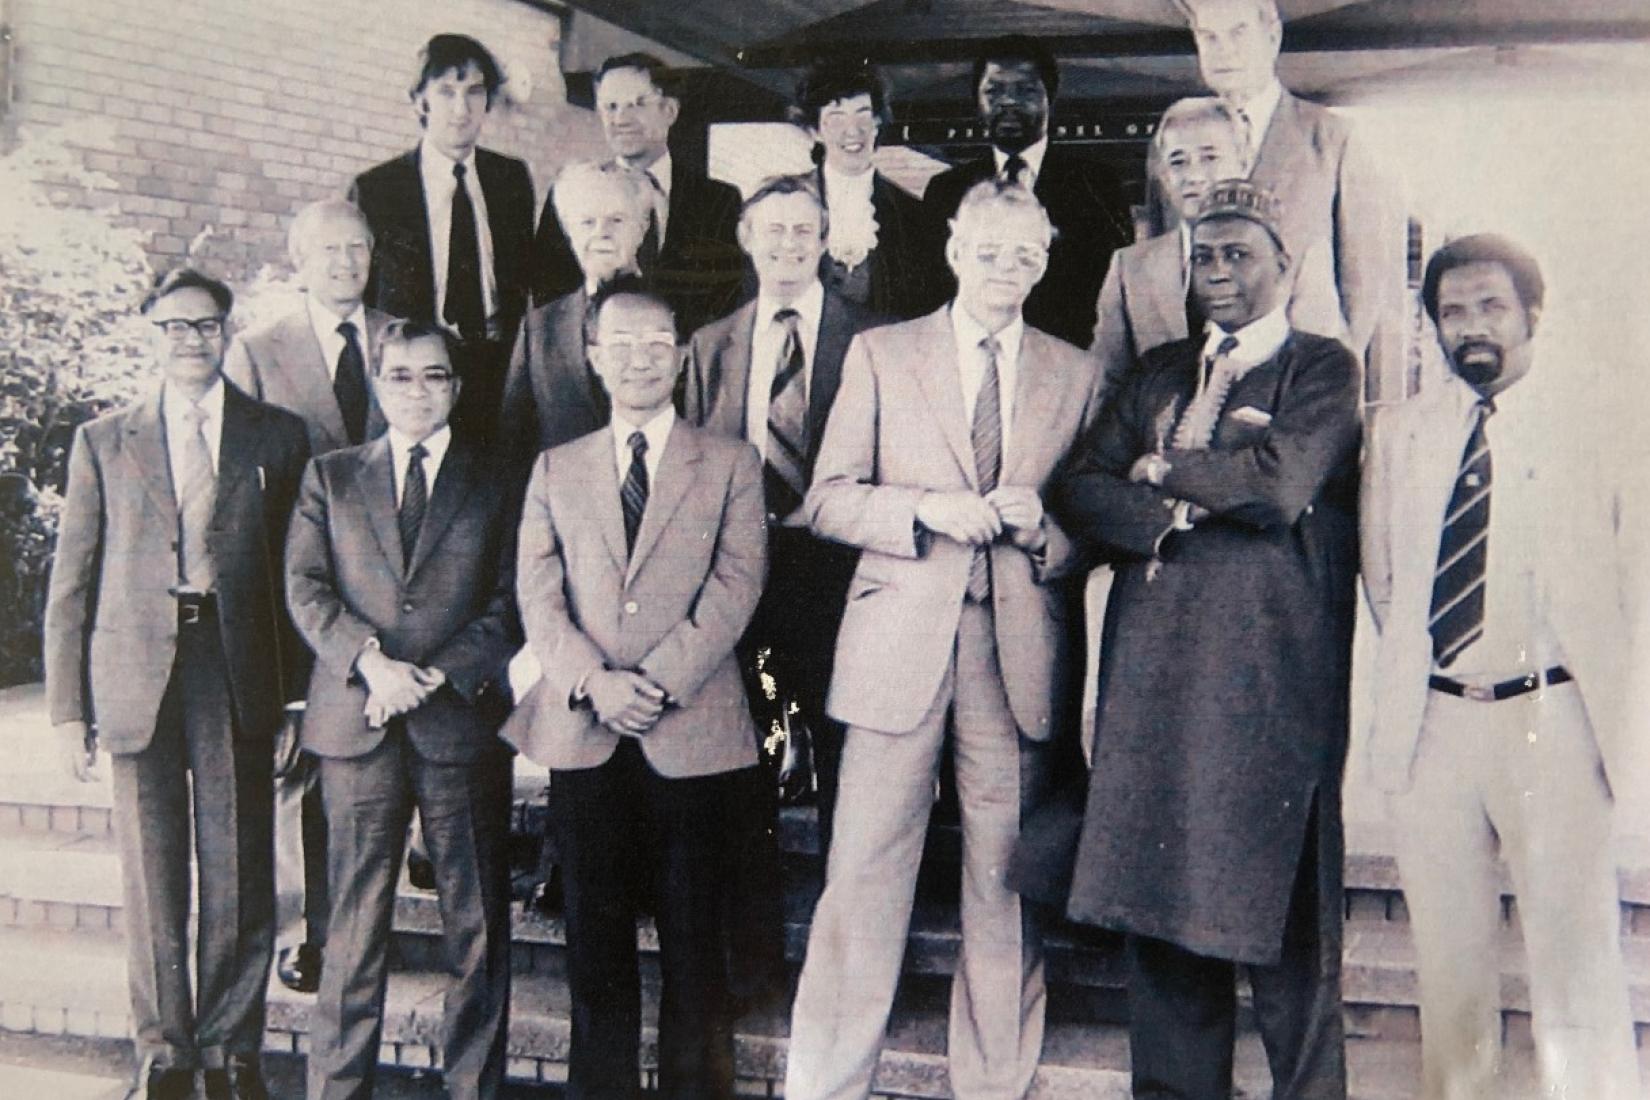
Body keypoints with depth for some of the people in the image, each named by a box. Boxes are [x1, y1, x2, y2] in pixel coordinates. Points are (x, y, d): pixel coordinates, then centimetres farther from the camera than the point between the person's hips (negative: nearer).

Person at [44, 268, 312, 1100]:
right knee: (152, 874, 6)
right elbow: (71, 585, 8)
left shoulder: (278, 437, 8)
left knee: (239, 870, 2)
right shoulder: (104, 443, 10)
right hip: (137, 675, 1)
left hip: (239, 673, 0)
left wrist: (294, 687, 0)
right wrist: (68, 707, 2)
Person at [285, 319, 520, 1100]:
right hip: (357, 723, 0)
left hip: (462, 722, 0)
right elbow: (306, 588, 4)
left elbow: (508, 606, 3)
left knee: (477, 925, 4)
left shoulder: (495, 485, 11)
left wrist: (436, 676, -10)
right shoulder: (330, 477, 15)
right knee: (355, 924, 3)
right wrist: (371, 661, -11)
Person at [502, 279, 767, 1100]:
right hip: (585, 737, 2)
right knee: (595, 936, 7)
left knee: (692, 934, 3)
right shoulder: (556, 469, 14)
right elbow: (538, 595, 5)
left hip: (693, 733, -2)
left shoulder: (730, 464, 8)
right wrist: (595, 683, -11)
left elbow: (735, 585, -3)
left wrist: (657, 681, -14)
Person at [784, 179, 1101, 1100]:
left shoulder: (1078, 376, 12)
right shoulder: (881, 354, 9)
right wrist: (928, 509, -13)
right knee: (863, 878, -1)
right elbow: (828, 499, 3)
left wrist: (1041, 525, -10)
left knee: (1007, 886, 7)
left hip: (1023, 657, 2)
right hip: (902, 647, -1)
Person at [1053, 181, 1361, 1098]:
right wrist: (1178, 516, -9)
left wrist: (1166, 467, 0)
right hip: (1155, 661, 5)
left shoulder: (1326, 368, 3)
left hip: (1274, 667, -4)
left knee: (1280, 902, 0)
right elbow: (1081, 492, 8)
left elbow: (1277, 486, -13)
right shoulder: (1159, 374, 18)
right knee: (1160, 892, 7)